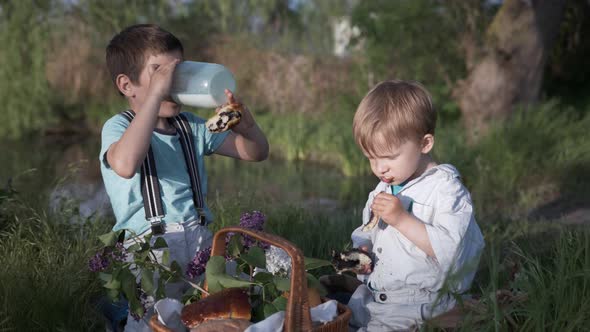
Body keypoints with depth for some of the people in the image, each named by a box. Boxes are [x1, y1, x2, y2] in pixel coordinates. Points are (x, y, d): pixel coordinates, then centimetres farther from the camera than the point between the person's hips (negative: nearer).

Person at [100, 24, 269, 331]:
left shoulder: (193, 127, 16)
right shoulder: (118, 127, -2)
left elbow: (257, 153, 16)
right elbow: (126, 165, -27)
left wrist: (245, 123, -7)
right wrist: (156, 93, -24)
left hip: (200, 239, 5)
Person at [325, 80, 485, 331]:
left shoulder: (445, 188, -12)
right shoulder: (383, 190, 11)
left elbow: (449, 249, -23)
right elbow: (366, 233, 24)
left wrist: (402, 219, -26)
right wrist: (361, 251, 2)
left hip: (416, 302, -7)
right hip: (372, 294, 7)